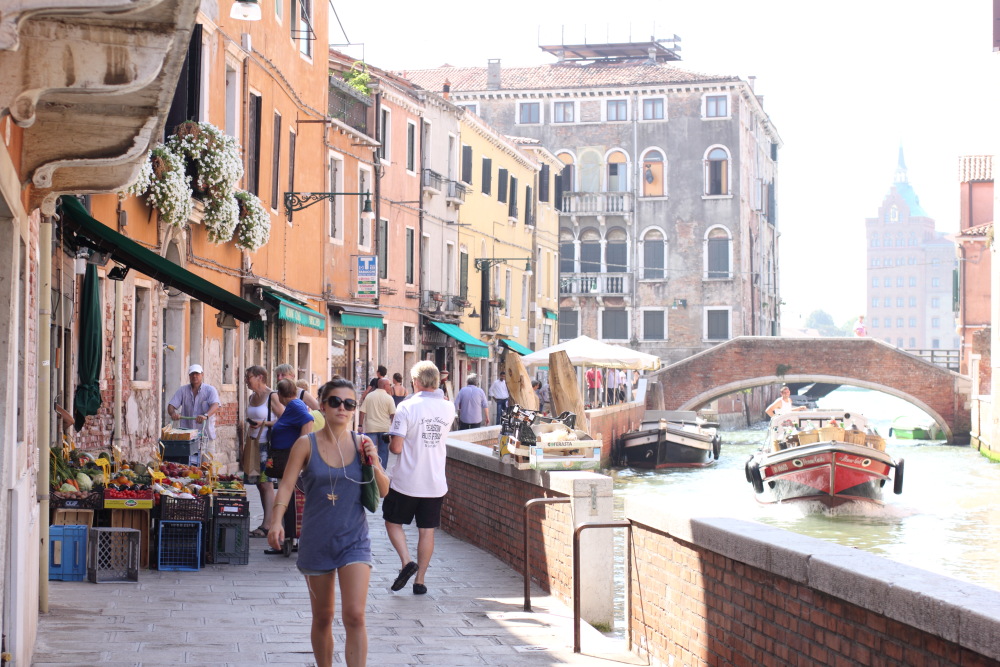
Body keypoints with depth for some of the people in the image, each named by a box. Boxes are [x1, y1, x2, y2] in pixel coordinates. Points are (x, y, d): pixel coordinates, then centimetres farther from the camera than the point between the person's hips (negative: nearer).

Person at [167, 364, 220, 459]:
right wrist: (173, 413, -22)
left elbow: (215, 405, -15)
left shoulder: (210, 390, 1)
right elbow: (171, 405, 3)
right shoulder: (182, 390, 9)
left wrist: (206, 415, -36)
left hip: (206, 435, -2)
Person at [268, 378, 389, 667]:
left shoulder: (361, 444, 1)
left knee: (355, 616, -13)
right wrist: (276, 521, -25)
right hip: (316, 542, 0)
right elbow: (286, 485, -9)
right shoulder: (306, 444, -4)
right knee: (322, 618, 13)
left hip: (354, 541, 0)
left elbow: (384, 491, 6)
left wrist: (374, 464, -13)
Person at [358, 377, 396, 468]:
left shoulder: (369, 396, 2)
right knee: (383, 451, 10)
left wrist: (360, 425, 4)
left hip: (370, 428, 1)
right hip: (385, 428, -1)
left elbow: (362, 412, -1)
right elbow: (393, 414, -7)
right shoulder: (388, 398, -5)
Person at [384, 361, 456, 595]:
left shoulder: (407, 407, -14)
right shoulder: (449, 408, 0)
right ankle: (420, 580, 12)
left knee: (393, 522, 15)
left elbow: (396, 447, -17)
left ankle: (406, 561, -5)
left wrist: (389, 444, 5)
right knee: (427, 530, 11)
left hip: (406, 482, -4)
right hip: (435, 483, 4)